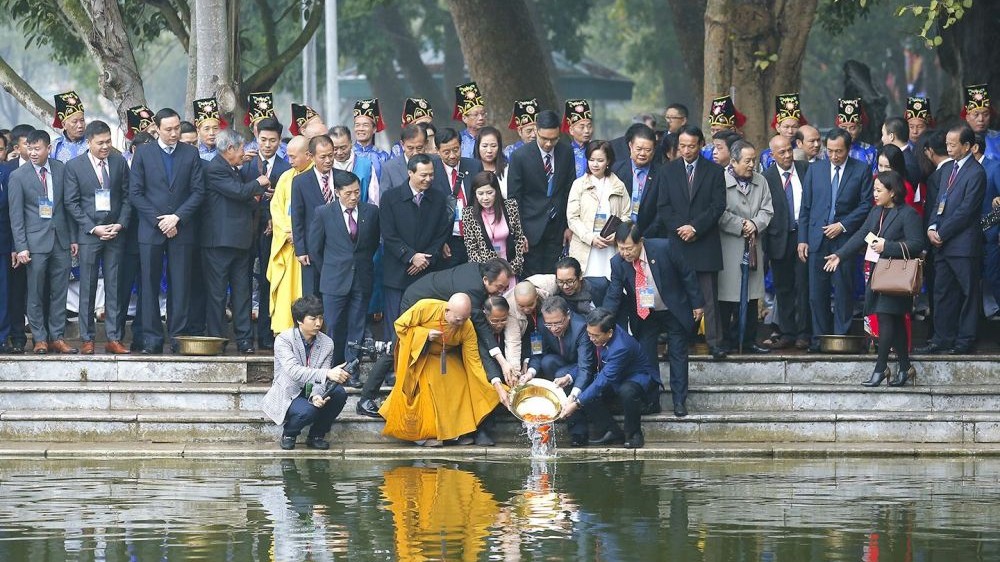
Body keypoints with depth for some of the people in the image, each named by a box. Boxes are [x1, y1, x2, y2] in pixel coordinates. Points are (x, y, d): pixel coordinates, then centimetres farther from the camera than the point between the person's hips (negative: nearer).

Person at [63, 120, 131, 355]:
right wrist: (93, 229, -9)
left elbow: (127, 196, 9)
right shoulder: (74, 166, 0)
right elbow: (72, 203, -1)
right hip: (88, 233, -2)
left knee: (114, 287, 2)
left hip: (115, 232, 2)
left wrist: (120, 224, -5)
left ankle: (114, 338, 4)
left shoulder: (119, 162, 7)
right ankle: (87, 339, 4)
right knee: (87, 288, 0)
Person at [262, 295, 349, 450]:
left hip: (311, 392, 5)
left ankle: (316, 435, -2)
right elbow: (293, 371, -34)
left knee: (339, 393, -24)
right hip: (288, 395, -5)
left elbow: (320, 380, -9)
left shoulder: (326, 343, -4)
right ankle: (288, 434, 0)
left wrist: (317, 395, -35)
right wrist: (327, 373, -48)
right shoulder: (283, 340, -17)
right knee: (307, 411, -36)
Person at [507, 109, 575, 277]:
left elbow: (570, 191, 11)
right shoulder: (520, 156, -9)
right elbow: (513, 198, -5)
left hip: (557, 227, 3)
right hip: (532, 228, -3)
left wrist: (570, 226, 8)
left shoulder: (566, 153, 2)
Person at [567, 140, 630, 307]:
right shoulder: (579, 185, 6)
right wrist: (591, 238, -13)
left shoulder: (618, 186, 12)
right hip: (586, 251, -2)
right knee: (597, 285, -15)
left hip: (612, 248, 2)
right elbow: (572, 218, 1)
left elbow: (626, 215, 11)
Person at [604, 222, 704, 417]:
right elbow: (613, 296, -13)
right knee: (646, 357, 0)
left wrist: (697, 304, -9)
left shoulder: (664, 248, -27)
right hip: (643, 316, 2)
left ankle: (679, 402, 11)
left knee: (678, 355, 3)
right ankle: (651, 402, 9)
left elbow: (687, 275, -15)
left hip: (674, 311, -2)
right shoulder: (618, 263, -18)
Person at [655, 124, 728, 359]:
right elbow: (663, 207, 5)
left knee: (709, 296, -3)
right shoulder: (668, 171, 9)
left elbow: (718, 206, -1)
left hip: (705, 242, -1)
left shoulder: (714, 171, 5)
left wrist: (695, 227, -11)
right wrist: (680, 229, -9)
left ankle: (714, 342, -2)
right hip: (676, 243, 1)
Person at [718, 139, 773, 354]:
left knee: (751, 298, 8)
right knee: (727, 299, -3)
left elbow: (767, 211, 10)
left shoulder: (760, 182, 14)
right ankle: (728, 341, 3)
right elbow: (719, 214, -13)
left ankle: (749, 341, 13)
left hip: (752, 247, 6)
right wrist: (741, 225, -14)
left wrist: (755, 224, -9)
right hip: (728, 247, -6)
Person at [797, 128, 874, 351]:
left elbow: (866, 205, 0)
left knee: (843, 291, -2)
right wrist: (802, 239, 5)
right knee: (817, 293, 1)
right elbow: (805, 207, 11)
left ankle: (841, 337, 4)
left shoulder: (861, 170, 3)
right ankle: (820, 337, 7)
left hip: (845, 238, -2)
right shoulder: (815, 170, 11)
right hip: (817, 239, 2)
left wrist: (843, 225, -9)